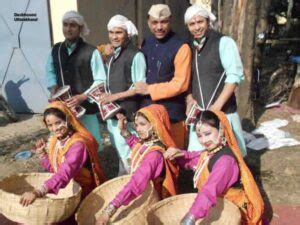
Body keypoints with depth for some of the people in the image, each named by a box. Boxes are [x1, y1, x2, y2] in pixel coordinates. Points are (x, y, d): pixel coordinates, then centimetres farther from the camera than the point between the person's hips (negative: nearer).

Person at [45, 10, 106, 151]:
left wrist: (83, 96, -19)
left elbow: (100, 80, -10)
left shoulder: (91, 52, -11)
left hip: (86, 106, -4)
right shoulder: (56, 50, 6)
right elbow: (50, 71, 20)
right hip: (63, 106, 5)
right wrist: (53, 88, 1)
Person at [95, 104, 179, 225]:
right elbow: (135, 145, 22)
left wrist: (109, 210, -45)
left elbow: (135, 184, -41)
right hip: (140, 193, 8)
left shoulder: (155, 154, -31)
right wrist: (123, 130, 5)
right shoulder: (145, 142, -4)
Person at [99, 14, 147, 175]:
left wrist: (115, 96, -16)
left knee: (127, 153, -2)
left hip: (127, 113, -8)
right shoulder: (113, 56, 13)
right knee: (120, 151, 17)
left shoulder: (135, 55, -11)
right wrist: (106, 98, 1)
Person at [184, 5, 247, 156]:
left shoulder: (223, 42, -5)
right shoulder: (190, 48, 11)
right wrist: (189, 99, -3)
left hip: (223, 111, -4)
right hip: (198, 112, 5)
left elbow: (235, 75, -12)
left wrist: (217, 105, -18)